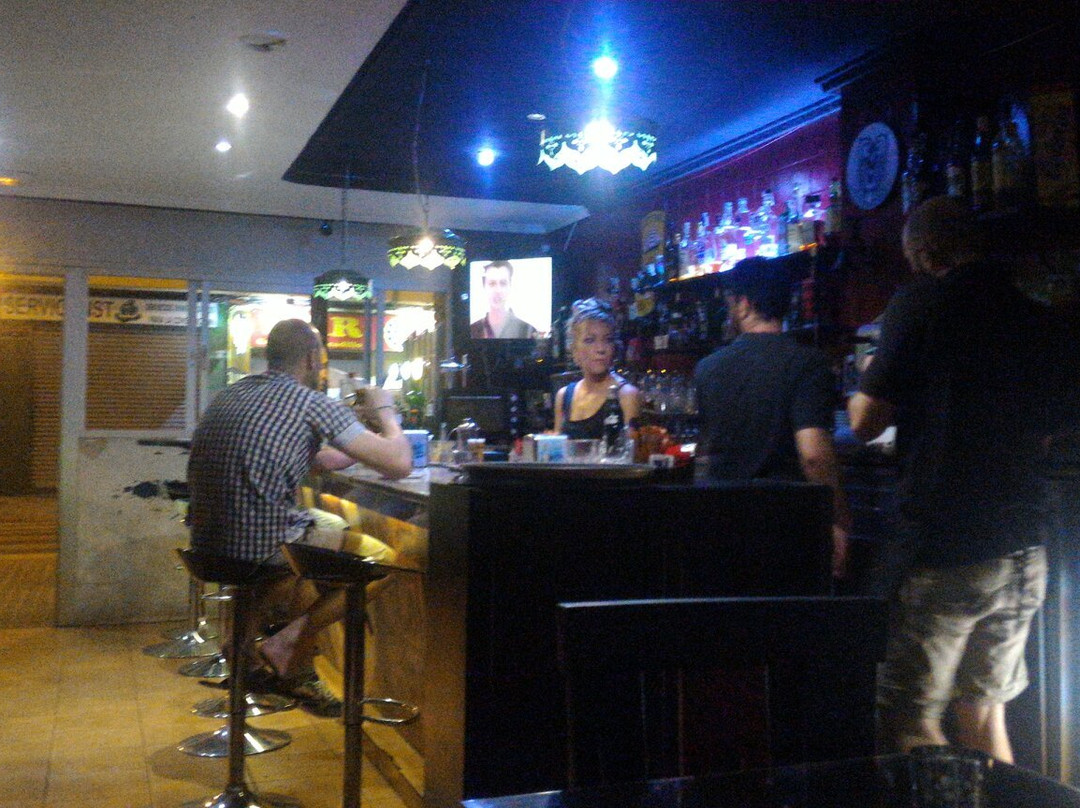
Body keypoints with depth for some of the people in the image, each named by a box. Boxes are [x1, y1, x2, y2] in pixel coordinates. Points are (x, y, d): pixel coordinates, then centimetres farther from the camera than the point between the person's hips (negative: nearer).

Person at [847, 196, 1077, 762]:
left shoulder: (922, 300, -7)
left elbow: (865, 421, -9)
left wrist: (871, 380, 11)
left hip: (943, 550, -7)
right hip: (1023, 551, 7)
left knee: (908, 720, 1)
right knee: (983, 710, 18)